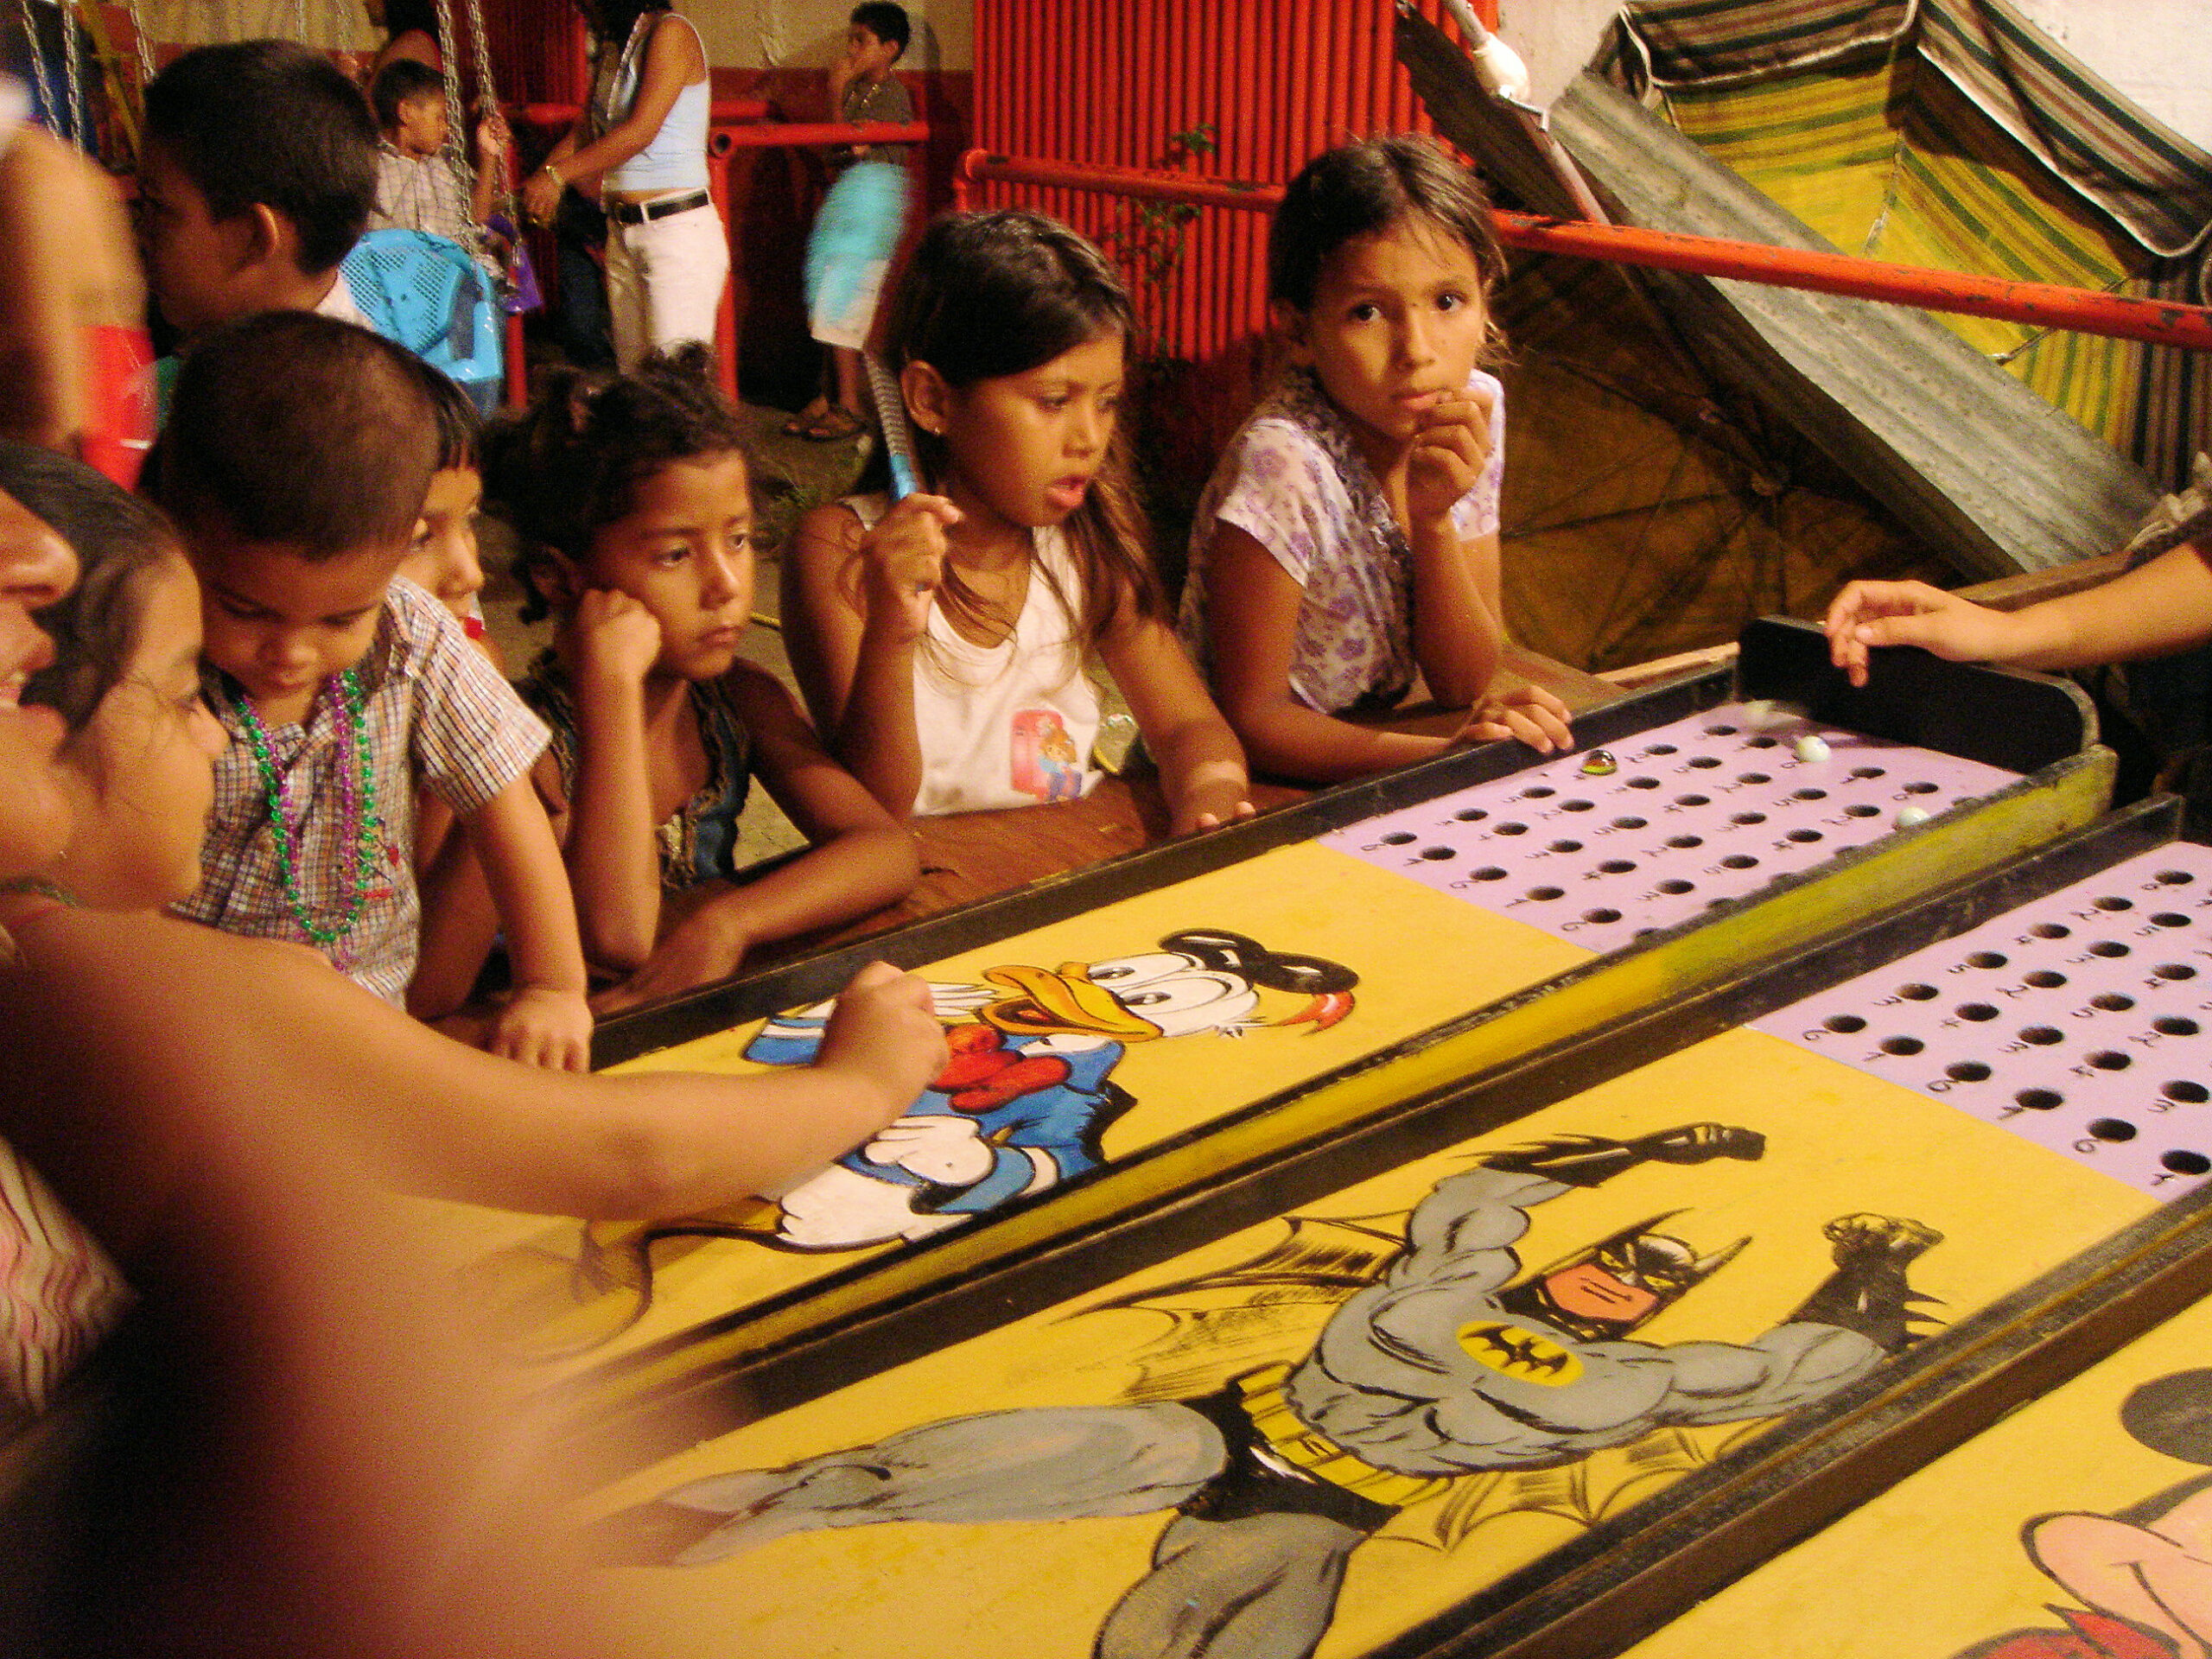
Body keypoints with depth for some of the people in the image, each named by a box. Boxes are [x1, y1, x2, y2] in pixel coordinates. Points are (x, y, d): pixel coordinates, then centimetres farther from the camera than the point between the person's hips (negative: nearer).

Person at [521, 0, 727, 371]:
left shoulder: (671, 32, -9)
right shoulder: (609, 48, 17)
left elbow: (640, 132, -17)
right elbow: (584, 134, 18)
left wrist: (556, 175, -14)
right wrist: (535, 187, 3)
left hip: (678, 229, -8)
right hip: (621, 233, 8)